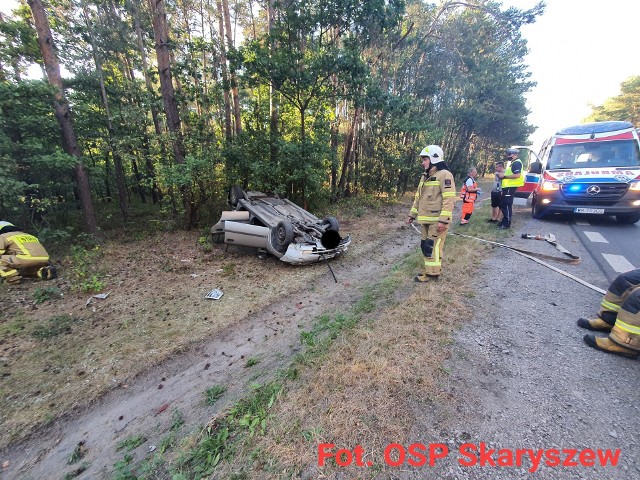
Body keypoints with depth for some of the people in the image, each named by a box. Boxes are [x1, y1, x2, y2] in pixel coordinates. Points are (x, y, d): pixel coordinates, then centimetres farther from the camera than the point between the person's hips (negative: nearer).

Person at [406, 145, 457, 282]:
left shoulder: (444, 175, -12)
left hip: (437, 220, -9)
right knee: (425, 245, 13)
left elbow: (449, 199, -19)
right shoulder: (425, 176, 17)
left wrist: (443, 220, -24)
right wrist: (412, 214, 20)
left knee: (432, 246, -5)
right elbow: (419, 198, 22)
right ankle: (431, 269, 27)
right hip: (426, 220, 9)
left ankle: (432, 274, 7)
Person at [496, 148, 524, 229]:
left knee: (507, 205, -9)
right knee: (502, 204, 15)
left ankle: (507, 223, -4)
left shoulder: (517, 163, -11)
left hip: (511, 187, -11)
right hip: (507, 186, 11)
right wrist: (503, 174, 13)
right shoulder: (512, 163, 22)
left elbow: (517, 175, -23)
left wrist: (504, 176, -18)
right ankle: (505, 220, 24)